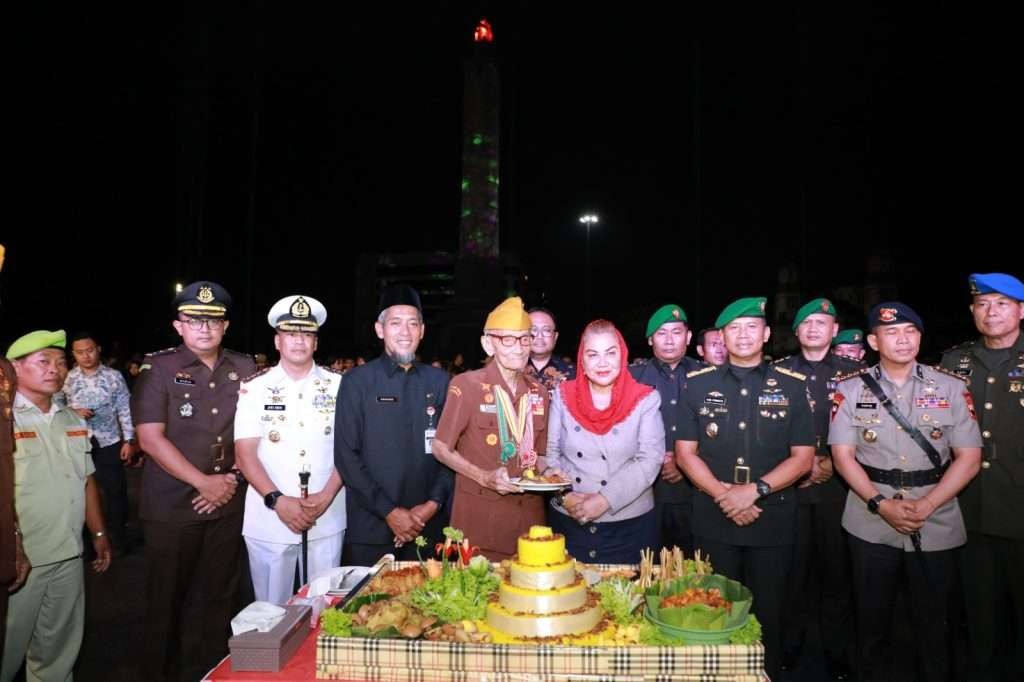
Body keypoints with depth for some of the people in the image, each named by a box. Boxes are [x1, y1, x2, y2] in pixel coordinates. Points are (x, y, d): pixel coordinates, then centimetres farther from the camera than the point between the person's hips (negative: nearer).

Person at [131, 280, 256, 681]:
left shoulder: (244, 369, 5)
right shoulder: (159, 369, -5)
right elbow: (150, 438, -12)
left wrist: (233, 477, -5)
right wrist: (204, 482, -14)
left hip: (228, 503, 3)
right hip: (171, 506, -3)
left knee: (221, 596, 11)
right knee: (167, 598, 9)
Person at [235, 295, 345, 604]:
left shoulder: (337, 386, 3)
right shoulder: (254, 388, 0)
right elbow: (245, 453, -4)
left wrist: (327, 495, -12)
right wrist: (277, 500, -16)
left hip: (327, 518, 1)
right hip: (269, 520, 0)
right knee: (272, 607, 10)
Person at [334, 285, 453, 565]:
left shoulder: (439, 381, 6)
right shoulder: (357, 381, -1)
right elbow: (345, 455, -5)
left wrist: (434, 503, -6)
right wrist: (389, 511, -10)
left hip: (429, 527, 2)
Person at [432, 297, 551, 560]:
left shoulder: (538, 393, 7)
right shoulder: (467, 385, -8)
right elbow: (441, 448, -4)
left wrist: (549, 472, -5)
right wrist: (484, 477, -15)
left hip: (529, 515, 4)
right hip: (479, 516, -4)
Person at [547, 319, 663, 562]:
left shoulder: (645, 399, -5)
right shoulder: (564, 395, 1)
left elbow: (650, 460, -11)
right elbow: (551, 454, 4)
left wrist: (605, 500, -17)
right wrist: (565, 495, -11)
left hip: (630, 524, -1)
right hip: (569, 521, 2)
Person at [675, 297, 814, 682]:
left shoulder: (792, 386, 2)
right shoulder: (698, 384, 2)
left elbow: (803, 457, -1)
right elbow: (685, 452, 1)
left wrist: (755, 491, -14)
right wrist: (723, 494, -13)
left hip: (773, 520, 0)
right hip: (713, 519, 0)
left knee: (767, 613, 11)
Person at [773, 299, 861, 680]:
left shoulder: (852, 372, 5)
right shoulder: (779, 372, 6)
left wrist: (832, 464, -7)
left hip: (837, 484, 0)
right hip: (790, 484, 0)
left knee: (836, 566, 6)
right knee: (793, 565, 4)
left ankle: (836, 649, 22)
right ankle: (789, 644, 20)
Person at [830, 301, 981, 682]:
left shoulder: (951, 388, 1)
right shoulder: (850, 389, 0)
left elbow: (969, 458, -2)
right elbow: (843, 456, -3)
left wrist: (925, 506, -12)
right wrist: (881, 505, -14)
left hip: (936, 525, 0)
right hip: (871, 525, 0)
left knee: (934, 622, 11)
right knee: (872, 619, 12)